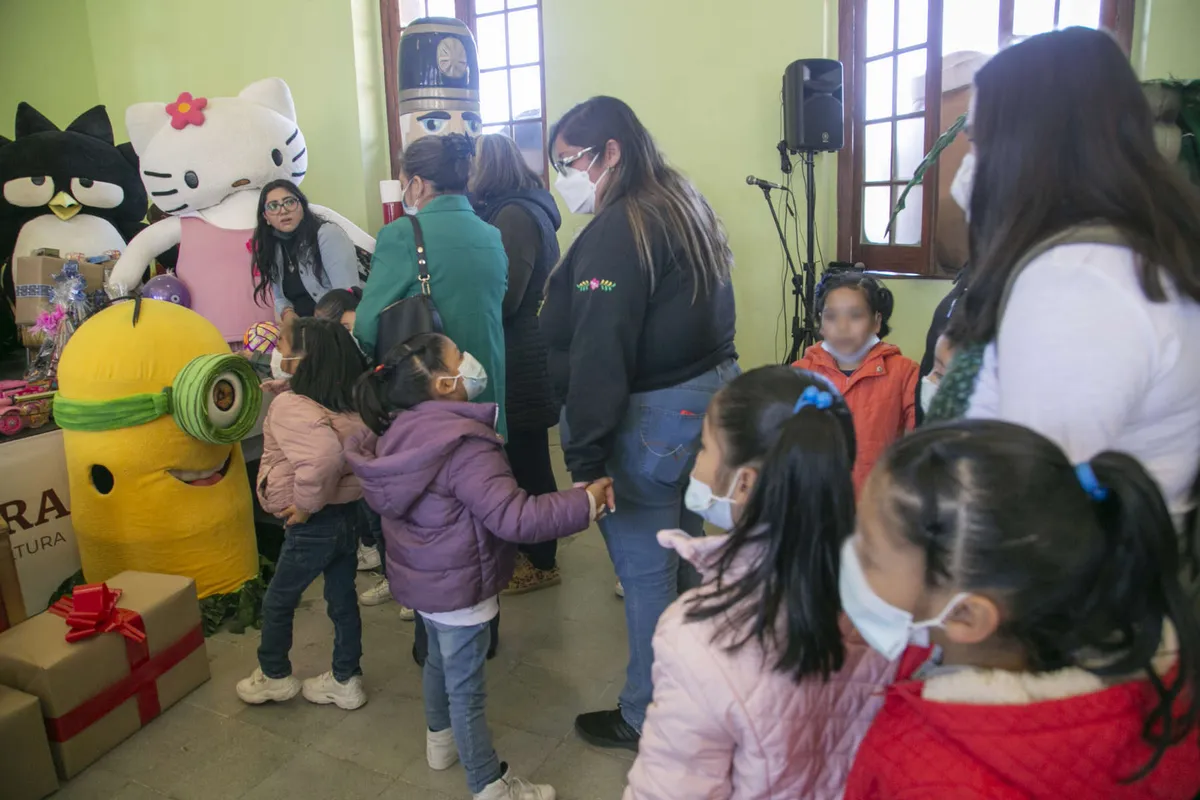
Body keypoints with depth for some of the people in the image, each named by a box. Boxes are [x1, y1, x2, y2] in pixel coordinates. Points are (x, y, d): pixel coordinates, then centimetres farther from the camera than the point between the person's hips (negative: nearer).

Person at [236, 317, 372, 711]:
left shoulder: (288, 406, -23)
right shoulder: (348, 402, -1)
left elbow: (324, 454, -39)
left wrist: (306, 503, -24)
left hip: (316, 524, -7)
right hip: (348, 513, 7)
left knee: (277, 601, 17)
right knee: (342, 598, 18)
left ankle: (274, 676, 38)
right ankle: (346, 681, 32)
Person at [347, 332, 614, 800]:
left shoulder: (401, 432, -3)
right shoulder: (463, 447, -31)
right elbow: (514, 516, -35)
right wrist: (586, 502, -30)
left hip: (422, 577, 9)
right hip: (458, 587, -9)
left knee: (439, 659, 28)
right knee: (465, 686, 6)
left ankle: (441, 740, 51)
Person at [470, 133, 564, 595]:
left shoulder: (514, 215, -16)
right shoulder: (519, 210, 14)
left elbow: (503, 298, -22)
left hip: (521, 360, -9)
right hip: (522, 354, 9)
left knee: (527, 462, 2)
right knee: (523, 459, 17)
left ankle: (542, 563, 16)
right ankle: (529, 548, 32)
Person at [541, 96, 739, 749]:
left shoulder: (617, 232, -18)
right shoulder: (685, 208, 12)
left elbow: (599, 355, -23)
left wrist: (586, 456, -21)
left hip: (651, 417, -10)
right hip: (711, 392, 10)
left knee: (644, 569, 4)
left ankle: (647, 718, 21)